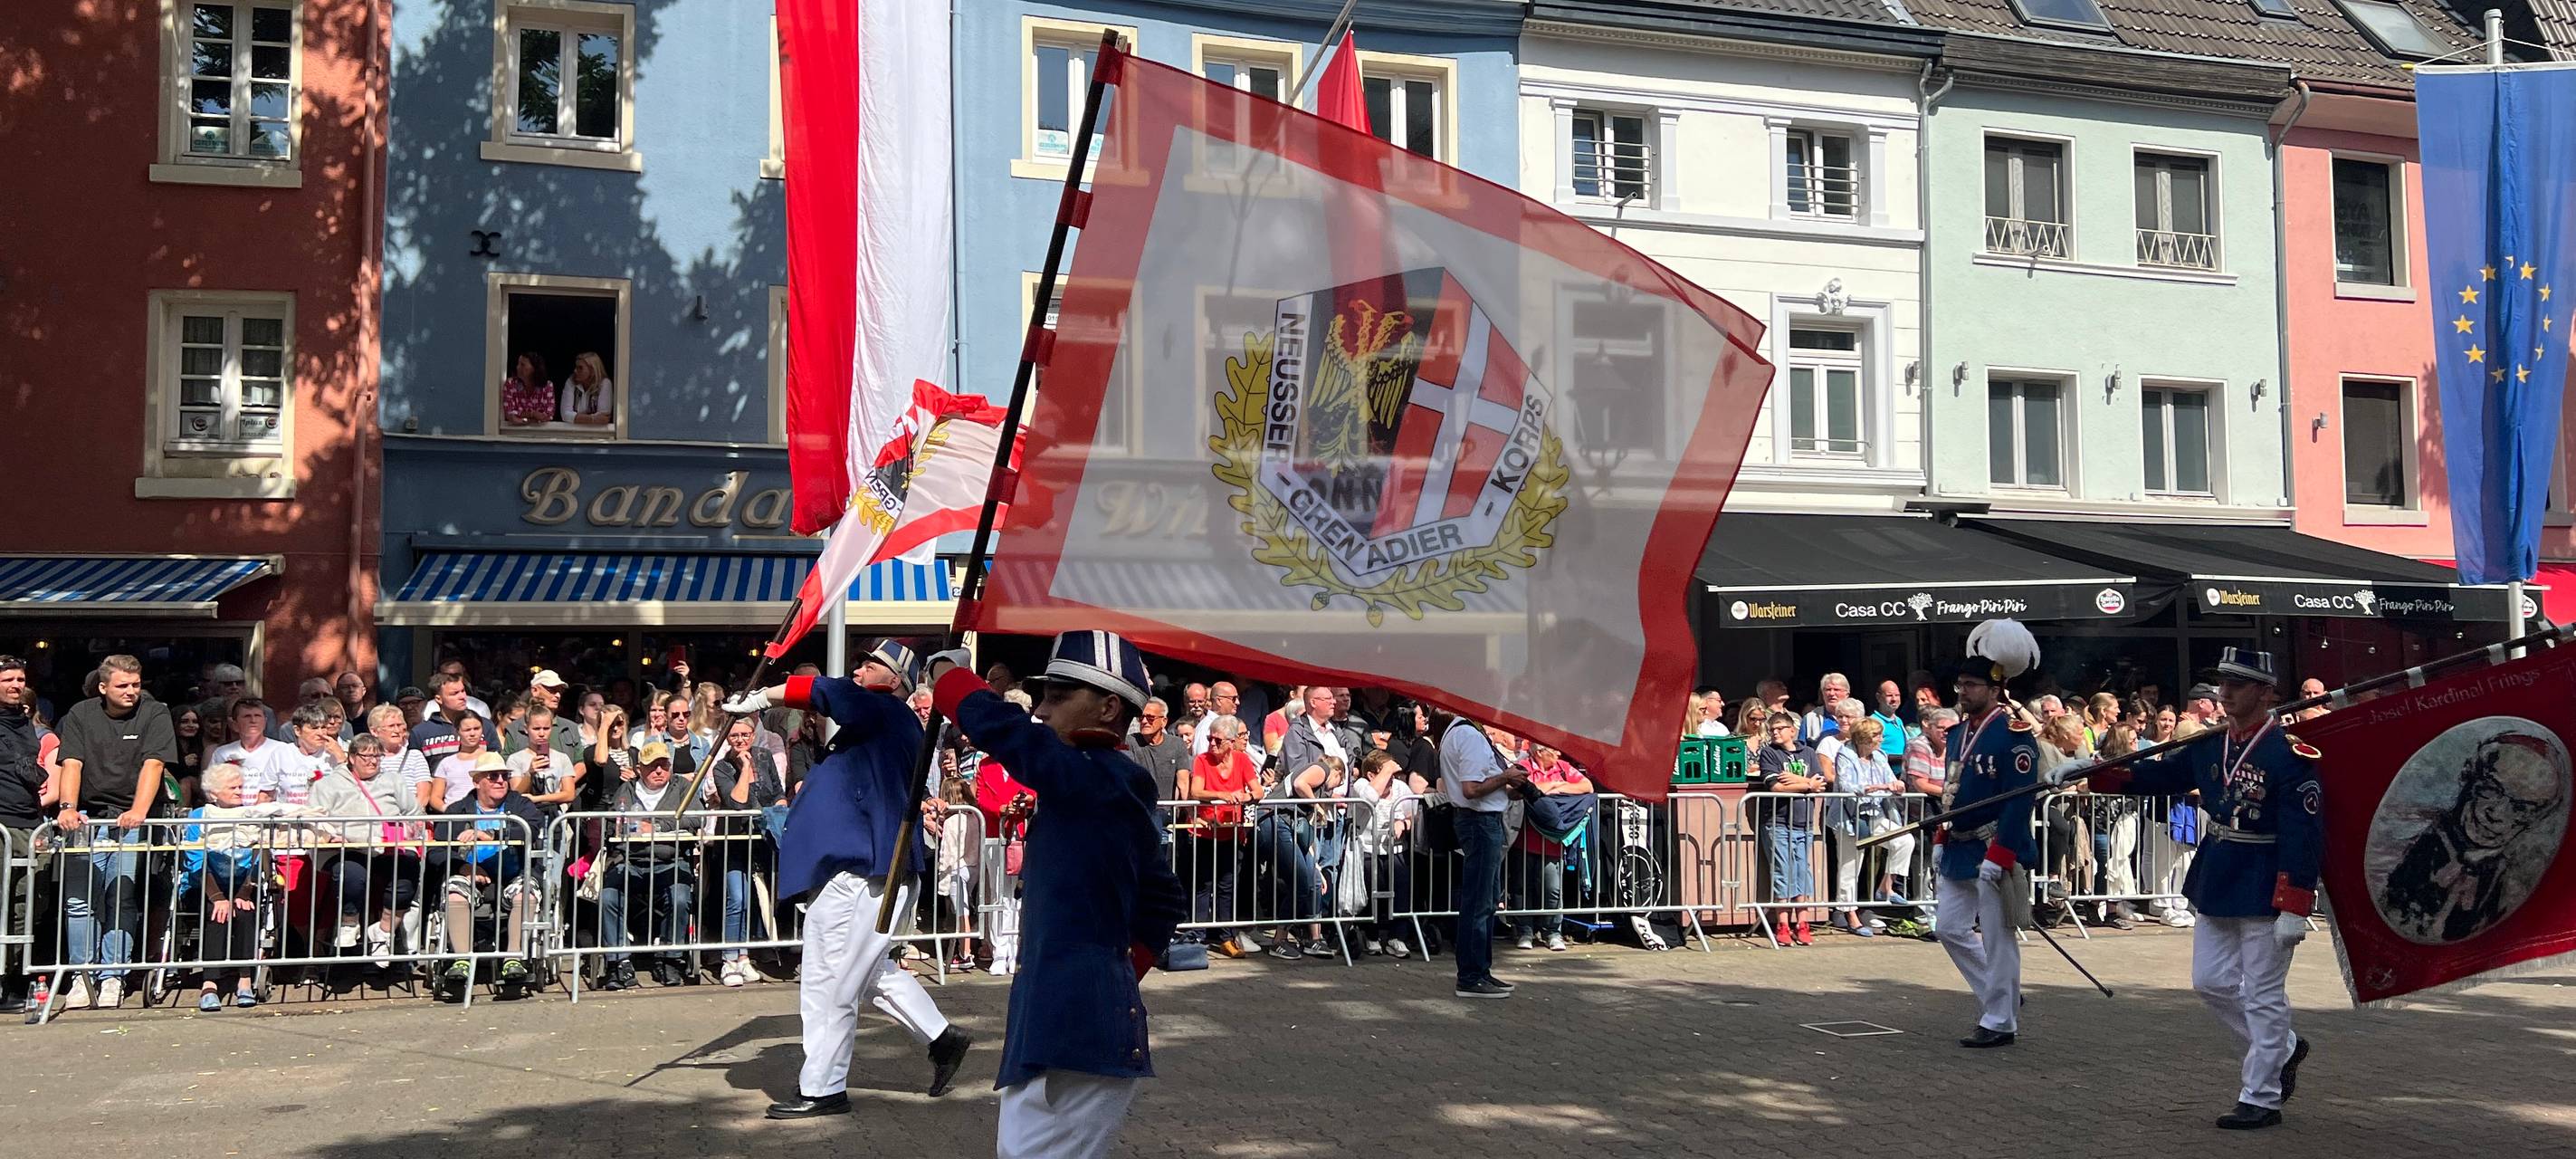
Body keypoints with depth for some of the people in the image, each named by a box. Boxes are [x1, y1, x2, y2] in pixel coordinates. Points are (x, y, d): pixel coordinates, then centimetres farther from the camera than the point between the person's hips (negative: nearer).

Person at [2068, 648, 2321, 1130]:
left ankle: (2260, 1099, 13)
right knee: (2211, 982, 16)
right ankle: (2282, 1047, 37)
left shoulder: (2291, 755, -18)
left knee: (2262, 996, 2)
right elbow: (2157, 775, 7)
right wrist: (2089, 773, -6)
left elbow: (2304, 838, -20)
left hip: (2264, 895, -8)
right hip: (2215, 886, 8)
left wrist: (2293, 910, -23)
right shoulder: (2210, 745, 5)